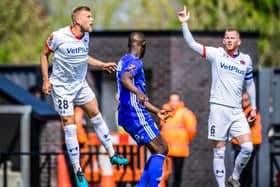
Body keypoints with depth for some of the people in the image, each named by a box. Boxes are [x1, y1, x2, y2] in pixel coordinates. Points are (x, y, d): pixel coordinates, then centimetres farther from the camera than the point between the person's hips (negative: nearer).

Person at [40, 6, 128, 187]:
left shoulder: (86, 36, -3)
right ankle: (78, 172, 2)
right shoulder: (58, 36, -21)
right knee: (69, 126, -5)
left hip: (81, 84, 6)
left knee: (97, 115, 7)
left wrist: (102, 64, 10)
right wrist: (46, 80, -11)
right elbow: (44, 54, -7)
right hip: (61, 87, -6)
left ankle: (112, 155, 21)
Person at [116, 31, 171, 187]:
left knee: (159, 150, 12)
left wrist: (157, 111, 36)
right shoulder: (134, 62, -9)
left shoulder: (125, 61, 22)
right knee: (160, 150, -10)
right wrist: (138, 92, -51)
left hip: (128, 116, 10)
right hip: (136, 115, -10)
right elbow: (124, 79, -33)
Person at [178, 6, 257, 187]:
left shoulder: (246, 60, 10)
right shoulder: (216, 54, 1)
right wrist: (184, 23, -15)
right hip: (219, 109, -3)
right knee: (219, 151, -2)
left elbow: (250, 84, 22)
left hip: (237, 111, 3)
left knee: (247, 147, -7)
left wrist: (253, 107, 19)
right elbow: (192, 44, -5)